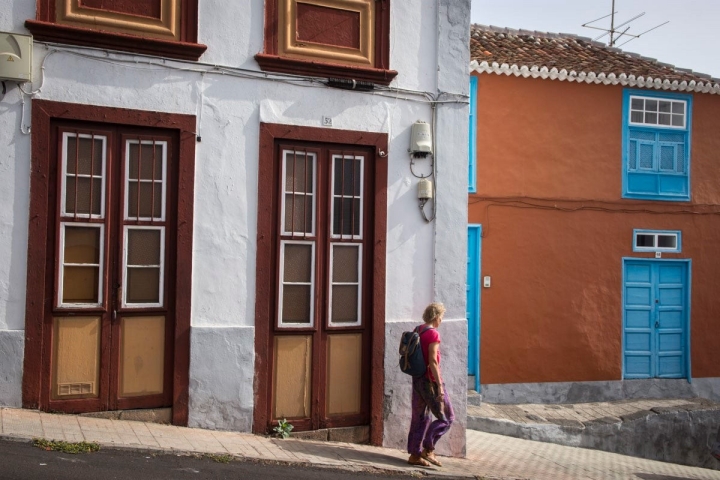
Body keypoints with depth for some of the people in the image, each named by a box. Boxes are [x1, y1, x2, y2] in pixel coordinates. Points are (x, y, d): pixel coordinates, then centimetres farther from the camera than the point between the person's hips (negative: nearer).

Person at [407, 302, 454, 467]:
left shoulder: (417, 331, 9)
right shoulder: (433, 334, -16)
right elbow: (433, 361, -22)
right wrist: (439, 386, -21)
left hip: (417, 378, 9)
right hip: (430, 380, -8)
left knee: (420, 418, 14)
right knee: (446, 418, 4)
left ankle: (414, 454, 18)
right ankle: (428, 449, -1)